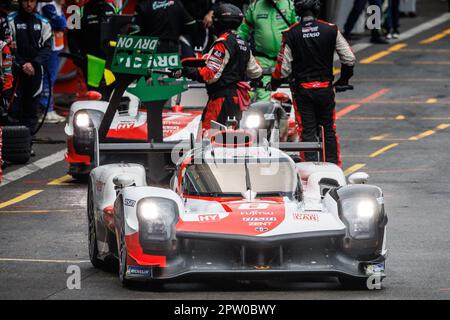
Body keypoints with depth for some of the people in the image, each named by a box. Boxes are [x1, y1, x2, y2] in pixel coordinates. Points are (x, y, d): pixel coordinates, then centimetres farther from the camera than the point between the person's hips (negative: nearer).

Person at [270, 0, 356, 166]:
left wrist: (273, 84, 9)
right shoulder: (331, 30, -6)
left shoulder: (290, 34, -11)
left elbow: (283, 68, -10)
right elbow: (349, 59, -2)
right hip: (326, 89, 1)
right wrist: (344, 79, 15)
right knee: (329, 130, 13)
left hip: (301, 90, -1)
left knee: (307, 132, 4)